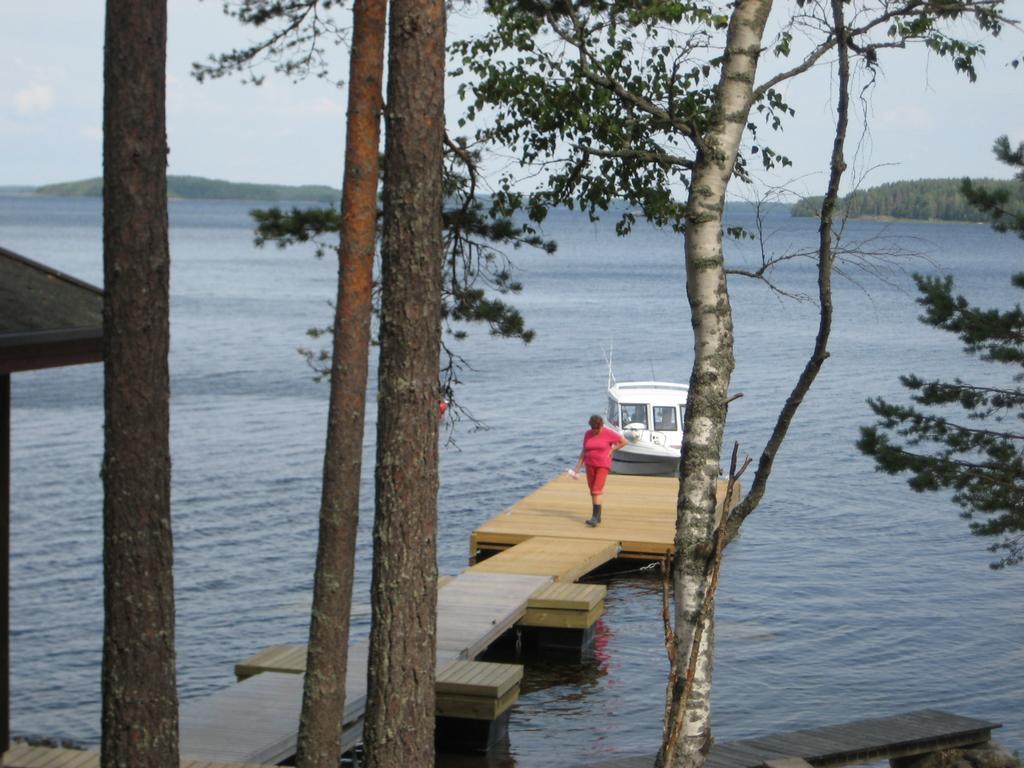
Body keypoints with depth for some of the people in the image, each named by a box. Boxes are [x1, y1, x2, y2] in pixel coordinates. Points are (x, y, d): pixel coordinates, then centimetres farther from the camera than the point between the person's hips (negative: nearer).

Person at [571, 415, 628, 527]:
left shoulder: (608, 433, -10)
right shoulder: (587, 434, 2)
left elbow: (624, 442, -4)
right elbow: (583, 452, 7)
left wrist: (612, 450, -7)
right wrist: (577, 468, 3)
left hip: (603, 466, -5)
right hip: (590, 465, 5)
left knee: (596, 492, -14)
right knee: (593, 492, 8)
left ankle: (595, 518, -16)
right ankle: (598, 516, 20)